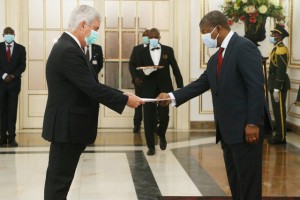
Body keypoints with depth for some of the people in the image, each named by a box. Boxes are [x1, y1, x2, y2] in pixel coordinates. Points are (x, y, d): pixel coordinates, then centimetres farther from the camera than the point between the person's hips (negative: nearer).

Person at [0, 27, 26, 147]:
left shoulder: (20, 48, 6)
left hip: (14, 83, 0)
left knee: (12, 111, -1)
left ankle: (11, 138, 0)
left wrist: (12, 76, -11)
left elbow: (22, 65, 0)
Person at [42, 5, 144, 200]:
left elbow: (91, 85, 13)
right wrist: (125, 100, -14)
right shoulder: (69, 51, -21)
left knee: (60, 178, 16)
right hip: (67, 127, -10)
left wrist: (122, 95, 4)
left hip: (68, 125, 10)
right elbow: (93, 88, -24)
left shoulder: (69, 47, 12)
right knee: (59, 179, -2)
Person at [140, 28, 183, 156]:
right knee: (148, 118, -1)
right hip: (148, 89, 0)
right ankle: (151, 146, 10)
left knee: (164, 116, -3)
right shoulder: (142, 52, 3)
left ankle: (161, 135, 29)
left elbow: (175, 69, 5)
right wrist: (145, 71, -18)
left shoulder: (168, 50, 4)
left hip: (164, 88, 0)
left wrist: (181, 87, 0)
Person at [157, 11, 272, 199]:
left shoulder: (244, 47, -12)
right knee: (235, 181, 16)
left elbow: (256, 87, -18)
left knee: (248, 182, -2)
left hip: (246, 128, -9)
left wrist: (253, 123, -22)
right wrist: (172, 96, 3)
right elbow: (201, 84, 15)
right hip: (227, 129, 9)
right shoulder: (216, 58, 16)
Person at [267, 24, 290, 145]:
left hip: (279, 84, -10)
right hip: (274, 83, 10)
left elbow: (281, 70, -22)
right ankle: (278, 135, 22)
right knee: (277, 111, 14)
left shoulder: (281, 49, -16)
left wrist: (277, 89, -23)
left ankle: (281, 137, 2)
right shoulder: (276, 48, 15)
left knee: (279, 111, -4)